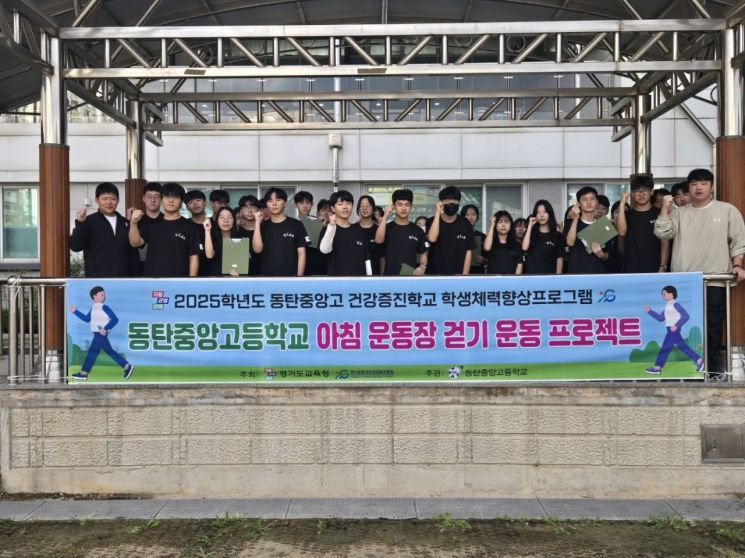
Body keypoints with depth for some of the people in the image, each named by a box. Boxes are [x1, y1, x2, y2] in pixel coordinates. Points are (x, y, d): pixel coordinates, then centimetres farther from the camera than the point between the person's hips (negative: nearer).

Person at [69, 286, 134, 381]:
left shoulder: (104, 308, -10)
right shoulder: (93, 307, 15)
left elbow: (115, 319, -15)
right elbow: (87, 319, 22)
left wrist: (105, 329, -25)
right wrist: (76, 311, 18)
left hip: (101, 333, -9)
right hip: (97, 334, 9)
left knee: (92, 351, -5)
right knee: (109, 351, 10)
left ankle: (83, 373, 2)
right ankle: (127, 367, 13)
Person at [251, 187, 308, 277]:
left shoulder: (296, 225, 1)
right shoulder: (263, 226, 9)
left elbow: (301, 254, 0)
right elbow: (257, 249, -7)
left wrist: (299, 277, -6)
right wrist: (258, 223, -8)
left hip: (290, 277, -2)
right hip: (267, 276, 2)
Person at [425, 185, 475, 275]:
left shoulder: (465, 224, 2)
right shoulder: (432, 222, -1)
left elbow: (468, 252, 2)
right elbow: (432, 239, -22)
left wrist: (464, 275, -5)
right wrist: (437, 213, -18)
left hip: (458, 274, 1)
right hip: (435, 274, -1)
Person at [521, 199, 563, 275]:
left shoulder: (557, 235, 6)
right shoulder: (531, 233, 10)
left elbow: (559, 259, 5)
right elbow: (524, 248, -11)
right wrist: (530, 226, -5)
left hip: (549, 276, 0)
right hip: (530, 274, 1)